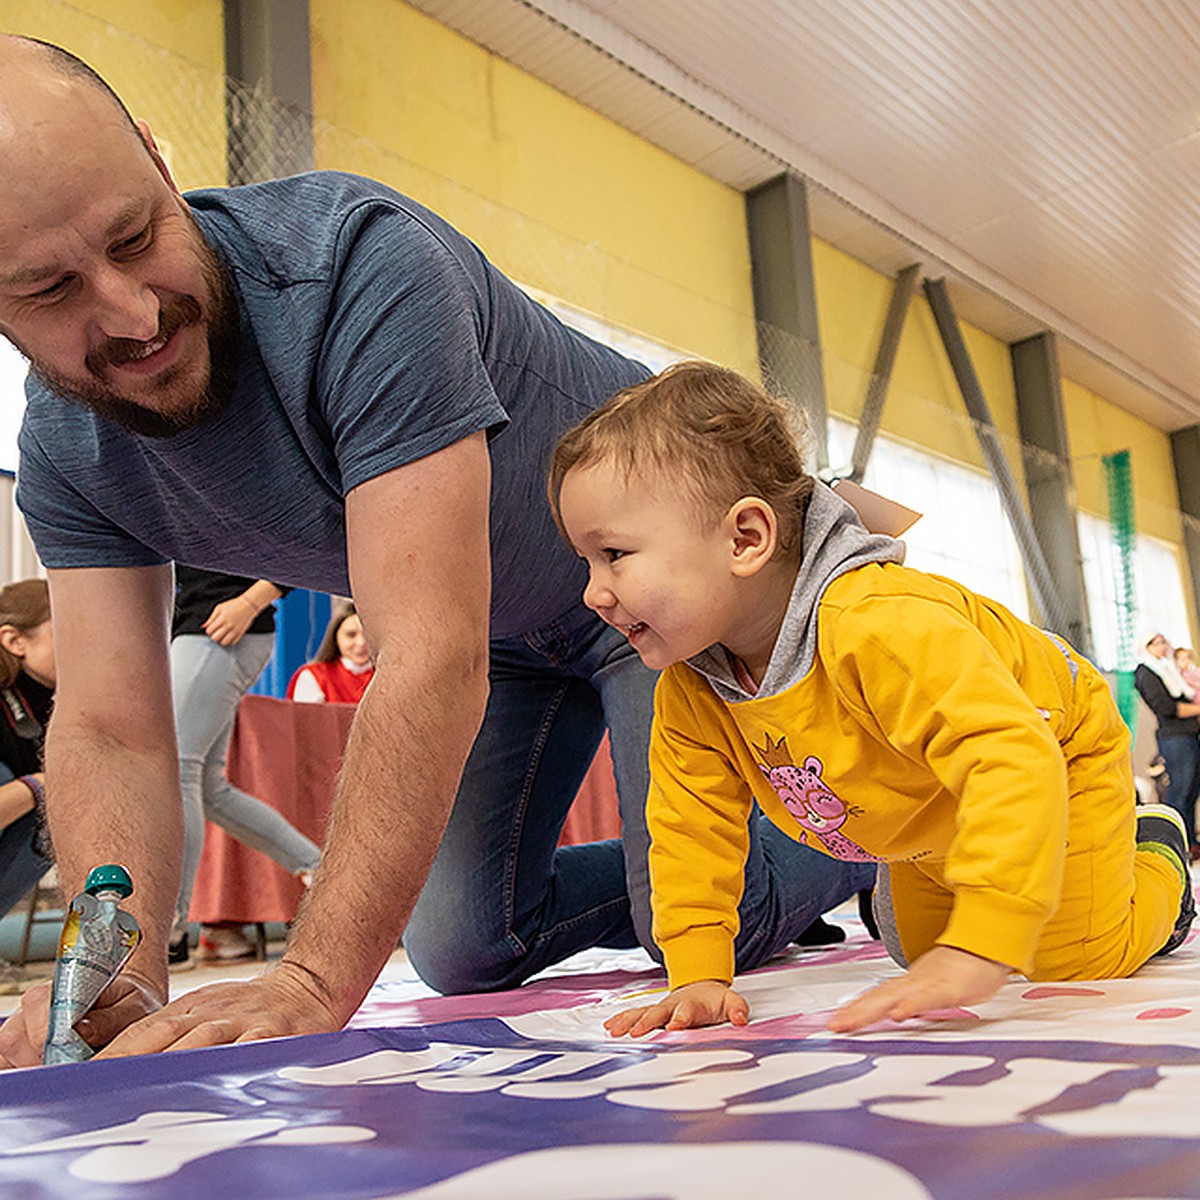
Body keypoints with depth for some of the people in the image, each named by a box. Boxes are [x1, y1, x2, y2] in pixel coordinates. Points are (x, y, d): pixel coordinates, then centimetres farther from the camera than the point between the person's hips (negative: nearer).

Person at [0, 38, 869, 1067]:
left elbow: (434, 657, -42)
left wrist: (315, 982, -45)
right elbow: (109, 731, -18)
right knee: (464, 952, 6)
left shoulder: (360, 260, -36)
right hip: (497, 629, 6)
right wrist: (122, 971, -36)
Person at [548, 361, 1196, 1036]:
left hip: (1055, 750, -6)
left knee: (1082, 960, 0)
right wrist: (698, 976, -23)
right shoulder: (687, 693, -23)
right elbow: (692, 825, -14)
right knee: (919, 949, 20)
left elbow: (1014, 759, -53)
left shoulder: (878, 625, -48)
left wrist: (973, 955, -58)